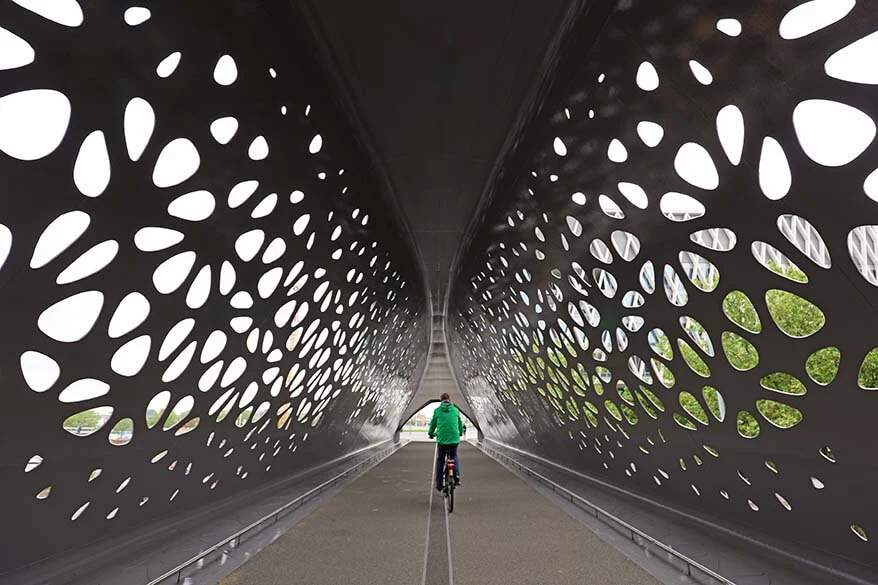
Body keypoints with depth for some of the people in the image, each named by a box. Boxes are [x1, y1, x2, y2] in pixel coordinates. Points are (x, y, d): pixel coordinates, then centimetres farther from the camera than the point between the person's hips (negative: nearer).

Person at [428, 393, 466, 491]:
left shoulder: (437, 410, 2)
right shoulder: (455, 410, 6)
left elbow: (433, 423, 12)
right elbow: (460, 424, 18)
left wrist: (430, 433, 31)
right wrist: (461, 432, 38)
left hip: (441, 439, -1)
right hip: (454, 439, 1)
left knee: (440, 461, 16)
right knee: (455, 456, 26)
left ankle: (439, 484, 18)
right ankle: (457, 474, 5)